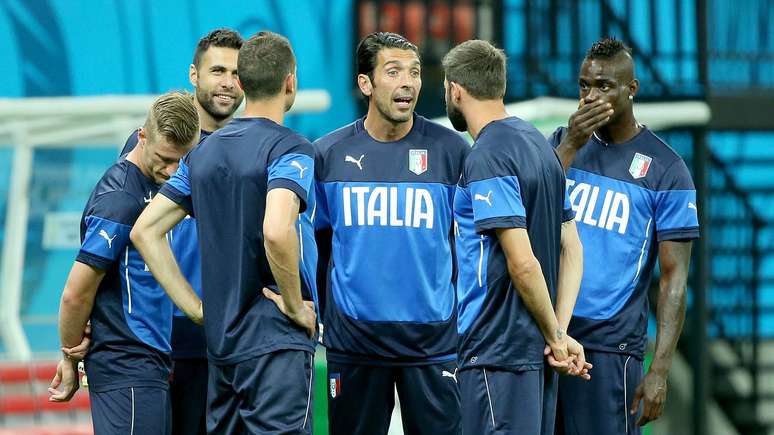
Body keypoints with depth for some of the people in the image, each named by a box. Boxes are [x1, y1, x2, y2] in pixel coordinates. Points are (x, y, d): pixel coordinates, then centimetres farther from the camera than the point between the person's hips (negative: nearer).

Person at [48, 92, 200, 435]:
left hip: (151, 364, 9)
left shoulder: (154, 186, 13)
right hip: (127, 369, -9)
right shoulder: (119, 198, -16)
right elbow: (75, 294, -15)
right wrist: (70, 360, -2)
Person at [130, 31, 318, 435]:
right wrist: (296, 306, -14)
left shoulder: (203, 153, 11)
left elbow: (145, 231, 10)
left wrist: (198, 309, 9)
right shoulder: (290, 149, -11)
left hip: (220, 341, 7)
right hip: (277, 341, -7)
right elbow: (276, 231, -29)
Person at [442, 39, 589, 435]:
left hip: (498, 353, -9)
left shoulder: (486, 159, -15)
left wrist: (555, 335, -8)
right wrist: (559, 332, 5)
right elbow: (572, 248, 13)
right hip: (537, 349, 9)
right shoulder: (539, 144, 13)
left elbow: (523, 262, -21)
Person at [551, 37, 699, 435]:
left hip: (608, 344, -4)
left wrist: (660, 370, -14)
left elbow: (673, 276, -6)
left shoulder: (665, 170, -4)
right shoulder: (562, 142, 10)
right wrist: (570, 147, -13)